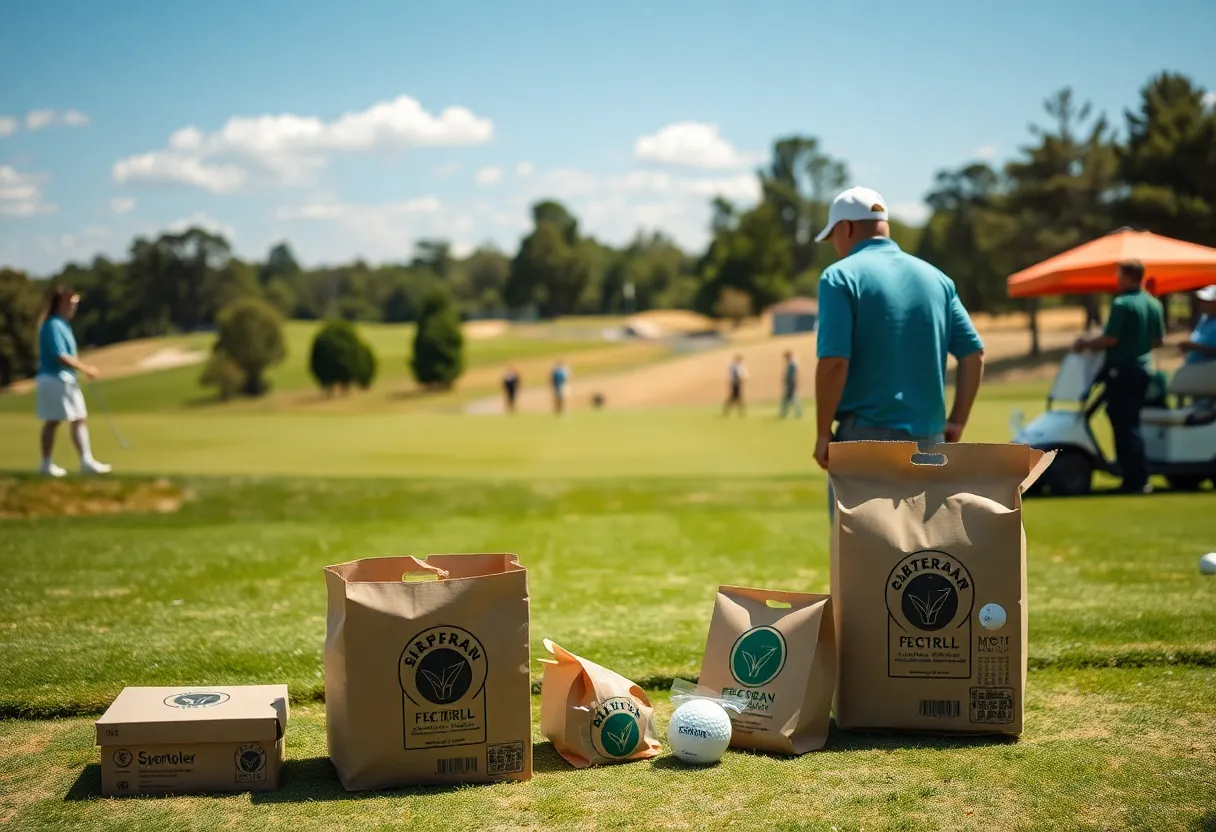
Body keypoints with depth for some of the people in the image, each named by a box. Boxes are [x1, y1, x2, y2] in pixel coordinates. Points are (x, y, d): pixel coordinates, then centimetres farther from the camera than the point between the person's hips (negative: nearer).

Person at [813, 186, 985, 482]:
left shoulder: (841, 276, -7)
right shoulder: (936, 278, 11)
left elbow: (834, 362, -17)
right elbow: (973, 354, 7)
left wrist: (823, 432, -8)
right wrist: (957, 422, 12)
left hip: (867, 437, -5)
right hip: (927, 440, 6)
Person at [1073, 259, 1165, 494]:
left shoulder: (1122, 304, -16)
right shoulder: (1155, 305, 9)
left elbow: (1110, 339, -20)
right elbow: (1158, 340, 14)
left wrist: (1086, 343, -5)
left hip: (1121, 370, -8)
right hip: (1142, 369, 8)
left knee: (1124, 425, -3)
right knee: (1131, 423, 16)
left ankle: (1136, 480, -4)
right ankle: (1138, 478, 16)